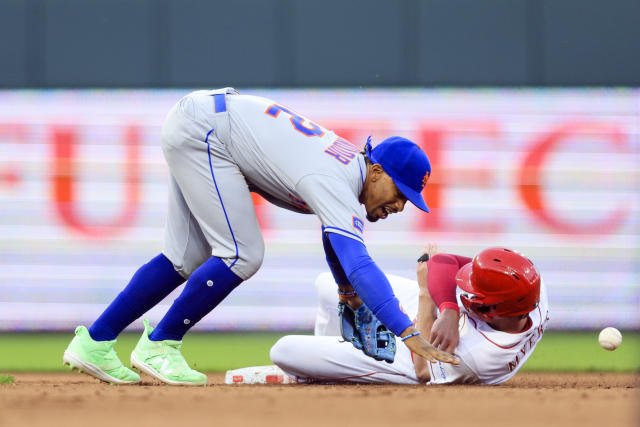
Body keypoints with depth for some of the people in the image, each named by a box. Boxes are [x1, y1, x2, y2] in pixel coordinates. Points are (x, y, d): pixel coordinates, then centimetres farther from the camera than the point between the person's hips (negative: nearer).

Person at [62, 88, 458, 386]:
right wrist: (409, 333, -43)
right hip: (201, 130, -10)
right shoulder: (336, 183, -24)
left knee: (187, 259, 13)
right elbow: (358, 264, -37)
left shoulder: (351, 165, 4)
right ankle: (159, 344, -1)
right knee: (242, 254, -12)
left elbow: (341, 257, 19)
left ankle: (94, 343, 15)